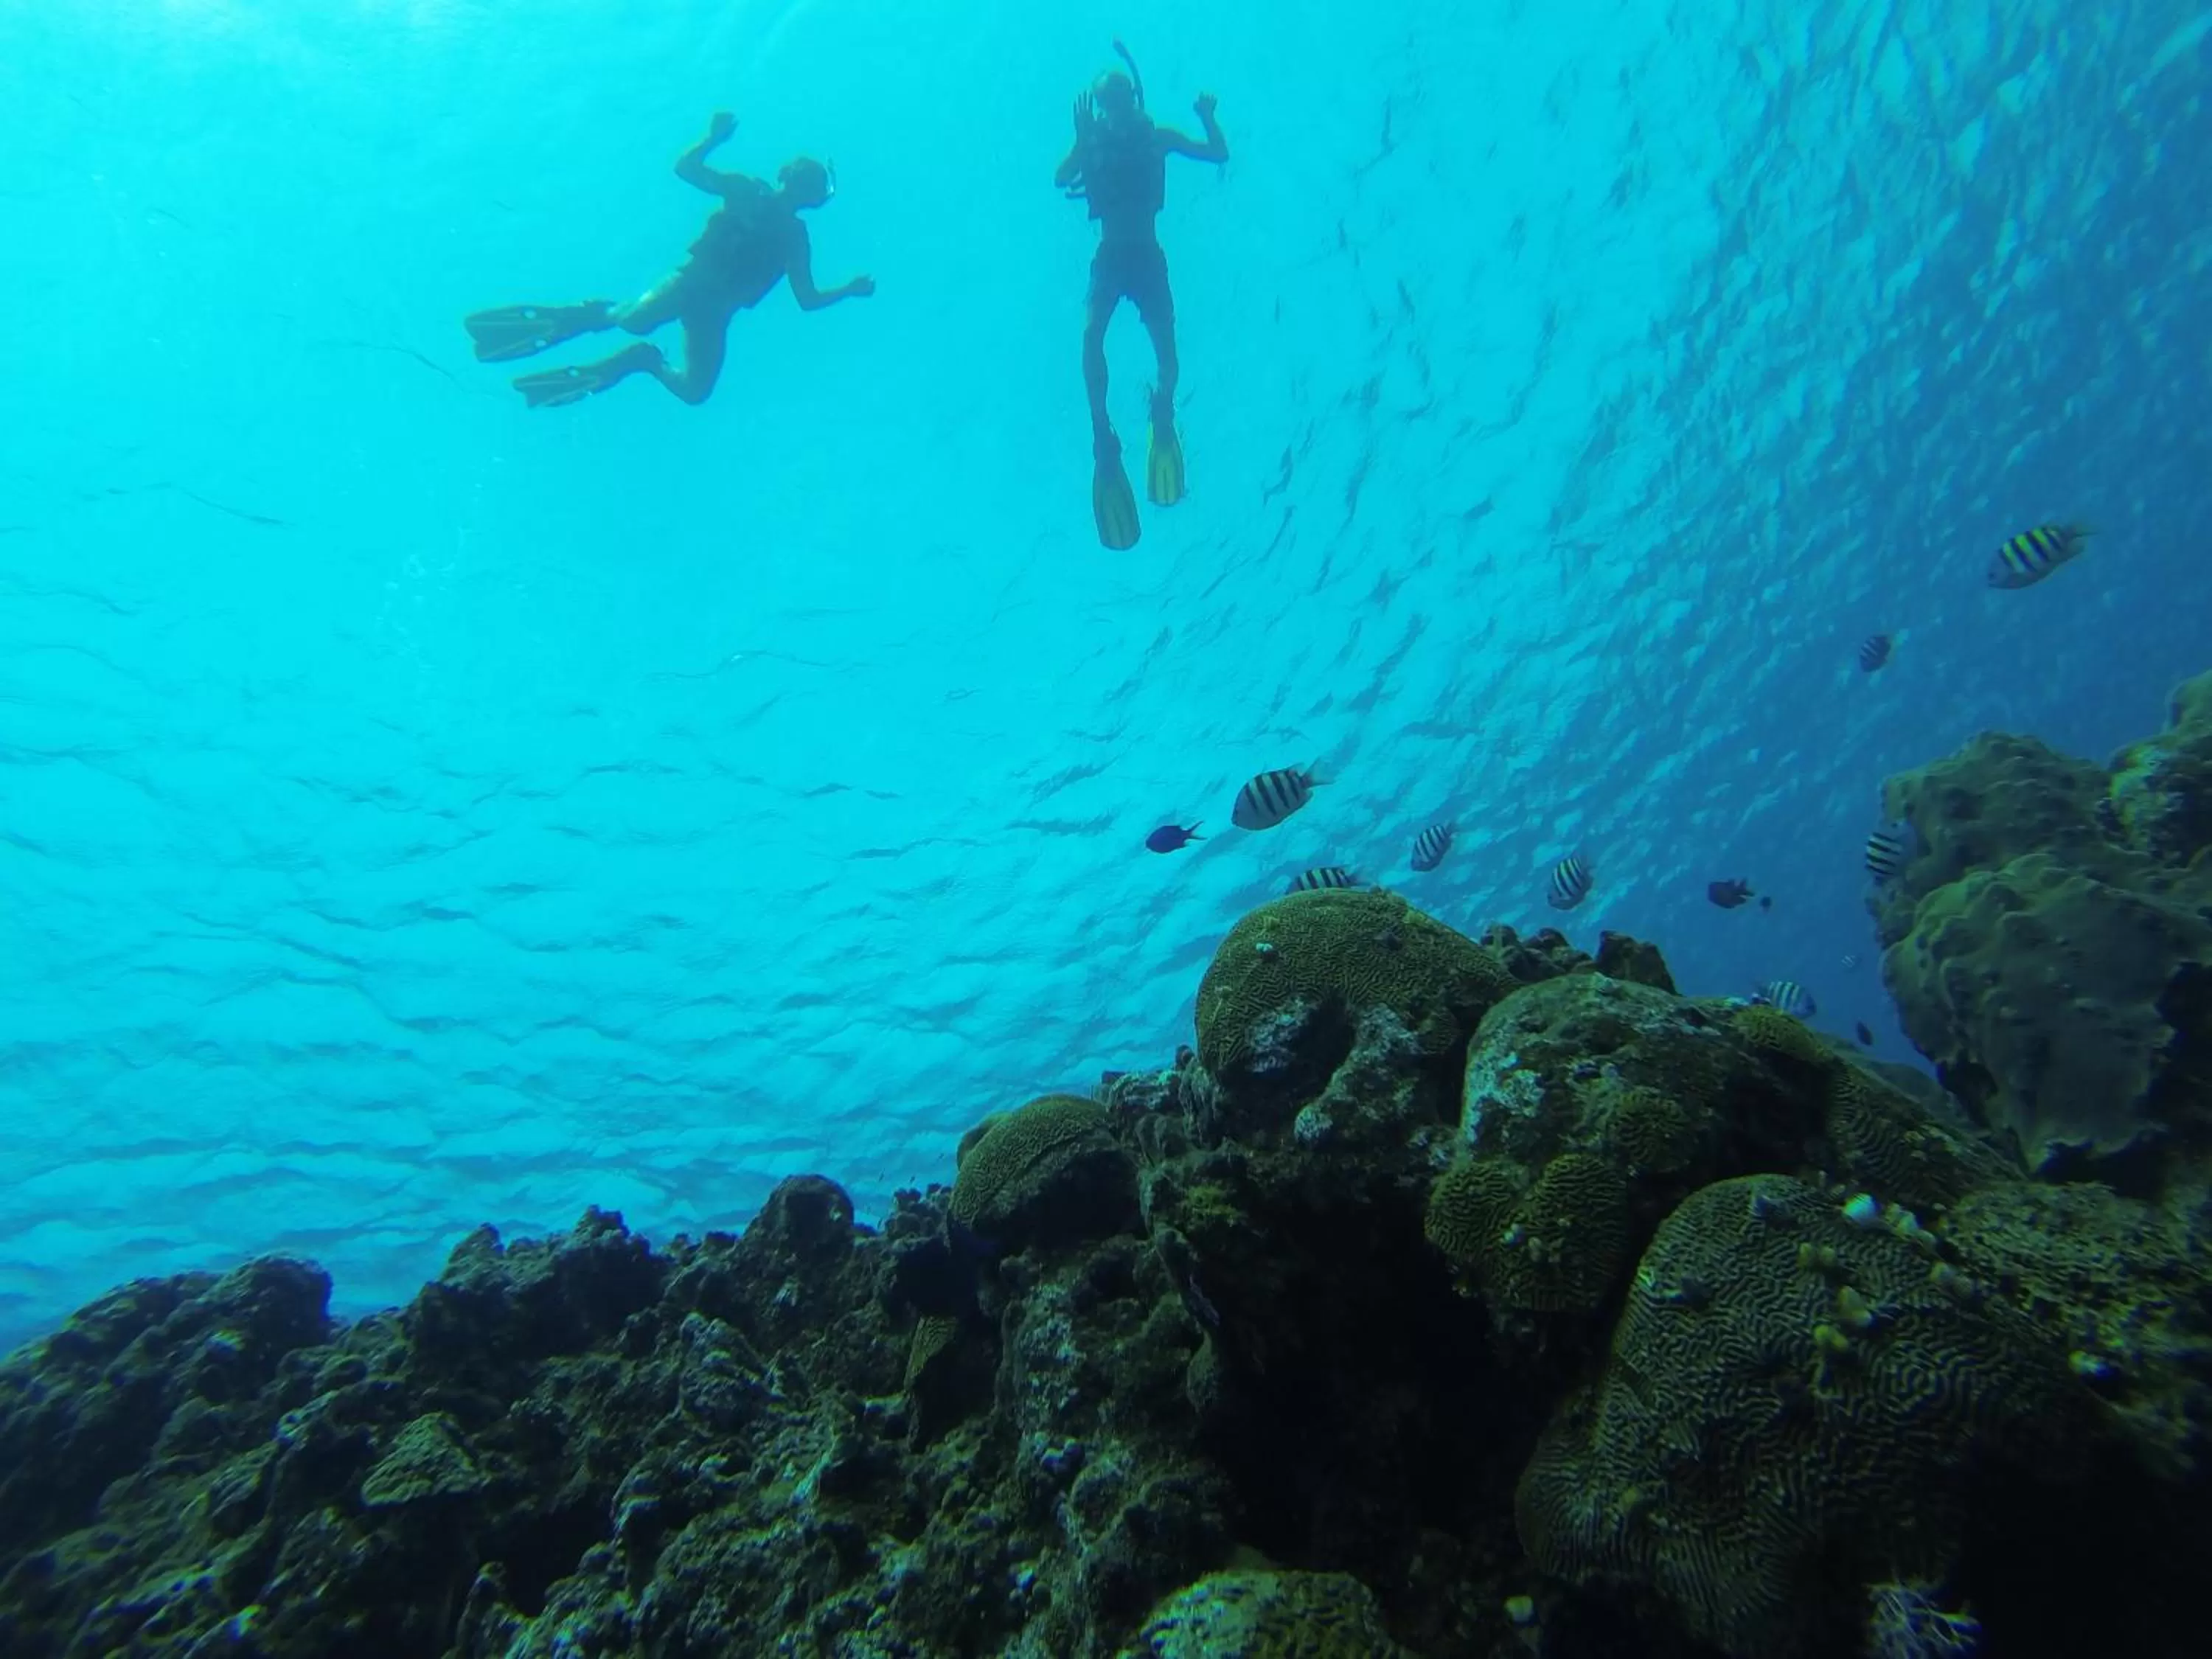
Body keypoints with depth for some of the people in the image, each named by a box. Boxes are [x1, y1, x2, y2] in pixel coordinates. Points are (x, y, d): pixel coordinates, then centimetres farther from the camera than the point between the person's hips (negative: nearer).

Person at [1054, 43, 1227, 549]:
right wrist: (1083, 139, -26)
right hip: (1109, 259, 0)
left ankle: (1163, 412, 17)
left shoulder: (1157, 137, 6)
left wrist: (1208, 119, -14)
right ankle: (1103, 440, -23)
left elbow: (1220, 155, 2)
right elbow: (1061, 179, -15)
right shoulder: (1091, 142, 4)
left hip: (1148, 259, 1)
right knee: (1092, 337, -28)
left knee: (1166, 348, -16)